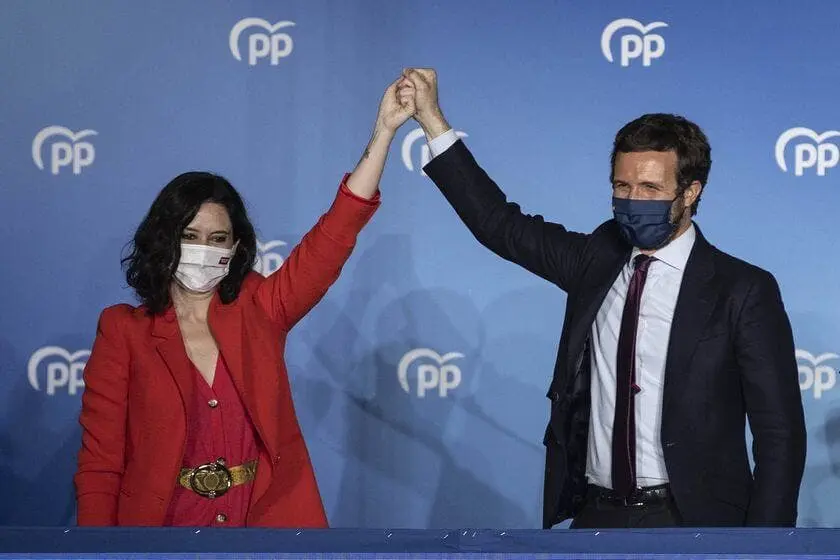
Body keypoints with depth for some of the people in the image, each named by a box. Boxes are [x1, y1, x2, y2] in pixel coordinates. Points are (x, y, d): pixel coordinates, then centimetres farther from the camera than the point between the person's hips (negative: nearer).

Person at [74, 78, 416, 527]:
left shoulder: (258, 312, 5)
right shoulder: (124, 331, -1)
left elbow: (335, 233, -2)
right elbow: (100, 464, -3)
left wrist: (384, 131, -10)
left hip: (270, 517, 2)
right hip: (162, 522, -2)